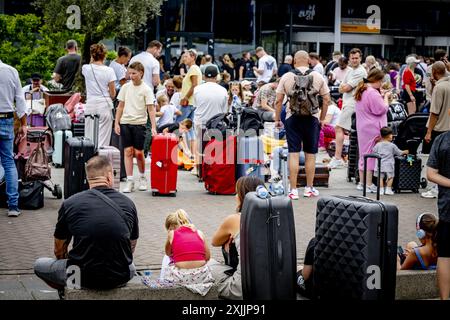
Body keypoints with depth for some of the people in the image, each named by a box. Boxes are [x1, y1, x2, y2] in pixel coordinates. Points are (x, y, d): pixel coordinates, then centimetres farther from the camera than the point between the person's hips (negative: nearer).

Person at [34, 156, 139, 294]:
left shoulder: (70, 204, -3)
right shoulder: (128, 204, 2)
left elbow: (59, 251, 10)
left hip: (85, 277, -3)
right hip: (120, 278, 3)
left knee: (39, 264, 22)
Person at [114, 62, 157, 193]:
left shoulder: (146, 89, -4)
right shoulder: (126, 87, 7)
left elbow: (151, 109, -8)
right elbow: (121, 106, 12)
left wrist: (153, 127, -16)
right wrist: (116, 123, 6)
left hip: (139, 123, -3)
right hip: (125, 122, 3)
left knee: (138, 152, -2)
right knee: (128, 151, -1)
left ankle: (142, 177, 21)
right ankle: (129, 181, 1)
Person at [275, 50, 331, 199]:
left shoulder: (286, 77, 0)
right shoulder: (318, 77, 3)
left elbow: (278, 100, 0)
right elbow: (326, 100, 4)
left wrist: (277, 119, 9)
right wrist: (322, 119, 13)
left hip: (292, 118, 0)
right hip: (312, 118, 1)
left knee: (293, 154, 0)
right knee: (310, 155, 9)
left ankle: (293, 190, 0)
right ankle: (309, 188, 17)